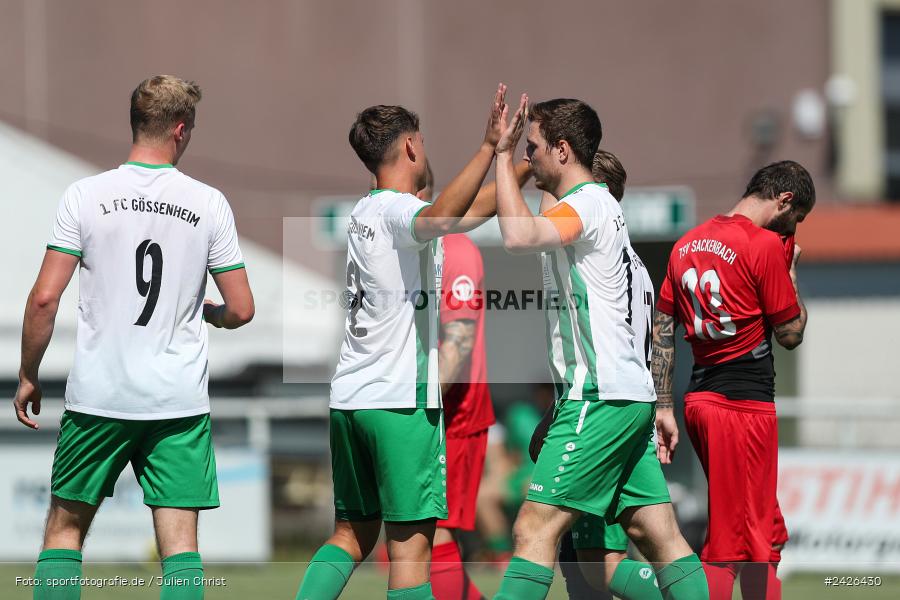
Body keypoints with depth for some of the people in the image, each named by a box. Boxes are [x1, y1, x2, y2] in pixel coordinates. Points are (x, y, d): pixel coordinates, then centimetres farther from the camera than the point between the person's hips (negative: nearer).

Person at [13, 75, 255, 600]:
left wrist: (29, 375, 6)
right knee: (180, 545, 0)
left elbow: (45, 298, -7)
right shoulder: (209, 204, 0)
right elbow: (241, 309, 2)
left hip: (98, 396, 0)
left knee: (65, 527, 13)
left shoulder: (87, 196, -4)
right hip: (180, 399, 0)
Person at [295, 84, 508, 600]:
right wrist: (490, 147, -40)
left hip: (350, 400, 8)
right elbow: (439, 217, -36)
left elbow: (464, 215, 29)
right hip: (401, 400, -8)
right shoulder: (399, 209, -9)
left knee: (353, 535, 14)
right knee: (412, 540, -6)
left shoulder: (365, 212, 17)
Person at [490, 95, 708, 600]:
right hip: (631, 395, 10)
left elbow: (518, 236, -29)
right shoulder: (601, 206, 21)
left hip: (601, 397, -10)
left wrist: (504, 154, -20)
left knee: (535, 528, -12)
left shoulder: (588, 203, -10)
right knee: (659, 534, 6)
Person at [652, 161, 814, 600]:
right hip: (745, 402, -8)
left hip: (701, 398, 8)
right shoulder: (767, 245, -11)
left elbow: (662, 333, 12)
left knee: (767, 533, 20)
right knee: (729, 545, -4)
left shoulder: (686, 244, 12)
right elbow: (791, 334, -7)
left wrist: (663, 407, 13)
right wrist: (790, 273, 7)